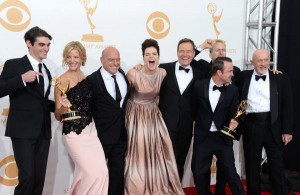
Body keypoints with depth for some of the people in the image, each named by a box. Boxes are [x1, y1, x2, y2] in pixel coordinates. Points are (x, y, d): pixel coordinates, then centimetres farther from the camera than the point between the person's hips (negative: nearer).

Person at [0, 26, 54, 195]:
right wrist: (22, 78, -25)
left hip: (43, 131, 6)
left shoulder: (46, 71, 17)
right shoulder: (14, 65, -3)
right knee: (27, 176, -10)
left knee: (40, 177, 9)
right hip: (23, 131, -6)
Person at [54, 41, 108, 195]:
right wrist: (63, 107, -24)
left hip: (91, 130, 5)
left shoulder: (87, 78, 6)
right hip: (74, 133, -5)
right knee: (94, 172, -6)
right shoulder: (61, 81, -8)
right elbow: (58, 116, -7)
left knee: (102, 171, 3)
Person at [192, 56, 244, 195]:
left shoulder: (233, 90, -4)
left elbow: (233, 114, -2)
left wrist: (232, 122, -21)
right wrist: (200, 123, 8)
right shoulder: (199, 86, -6)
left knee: (230, 172, 3)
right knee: (198, 173, 9)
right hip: (202, 137, 1)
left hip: (223, 137, 0)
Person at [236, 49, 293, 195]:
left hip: (273, 126, -1)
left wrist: (287, 130, -4)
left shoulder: (281, 79, 3)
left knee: (276, 166, 7)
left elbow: (287, 106, 1)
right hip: (251, 126, 1)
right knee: (252, 165, 11)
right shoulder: (243, 77, 6)